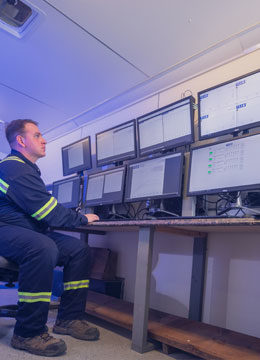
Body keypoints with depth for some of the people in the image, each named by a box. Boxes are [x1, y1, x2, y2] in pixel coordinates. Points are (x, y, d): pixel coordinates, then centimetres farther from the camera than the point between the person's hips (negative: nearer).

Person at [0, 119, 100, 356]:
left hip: (27, 232, 10)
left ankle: (69, 318, 3)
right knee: (43, 248, -39)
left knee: (79, 248, -4)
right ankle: (28, 333, -23)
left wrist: (76, 216, 10)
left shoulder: (26, 168, 21)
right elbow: (48, 211, -21)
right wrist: (83, 219, -8)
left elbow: (43, 210, 22)